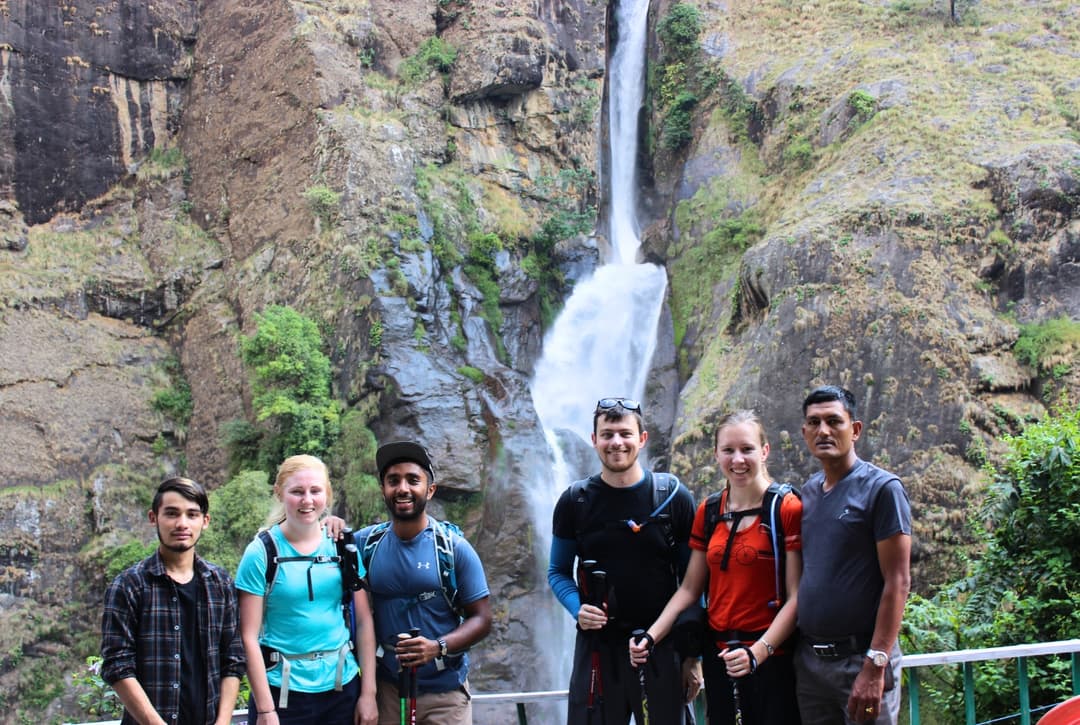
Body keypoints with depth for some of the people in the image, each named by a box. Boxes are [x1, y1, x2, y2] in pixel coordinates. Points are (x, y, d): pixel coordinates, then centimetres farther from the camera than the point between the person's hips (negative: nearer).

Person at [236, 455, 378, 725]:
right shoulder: (262, 552, -6)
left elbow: (364, 621, 3)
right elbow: (249, 636, -8)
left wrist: (368, 693, -1)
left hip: (343, 686, 3)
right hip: (283, 691, -3)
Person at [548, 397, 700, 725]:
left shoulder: (673, 496, 0)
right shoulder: (575, 501, 2)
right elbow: (558, 571, 11)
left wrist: (694, 656, 0)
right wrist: (577, 608, -10)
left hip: (663, 648, 0)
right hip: (597, 646, 1)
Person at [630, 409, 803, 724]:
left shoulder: (788, 509, -9)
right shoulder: (708, 512, 8)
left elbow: (796, 597, -12)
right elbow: (690, 588, 10)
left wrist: (758, 651, -23)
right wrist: (650, 637, -3)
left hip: (771, 657, -5)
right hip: (718, 656, 5)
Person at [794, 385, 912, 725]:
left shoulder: (881, 488, -7)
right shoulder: (806, 493, 9)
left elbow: (897, 582, -12)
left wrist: (875, 666, -18)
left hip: (860, 658, -5)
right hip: (808, 658, 5)